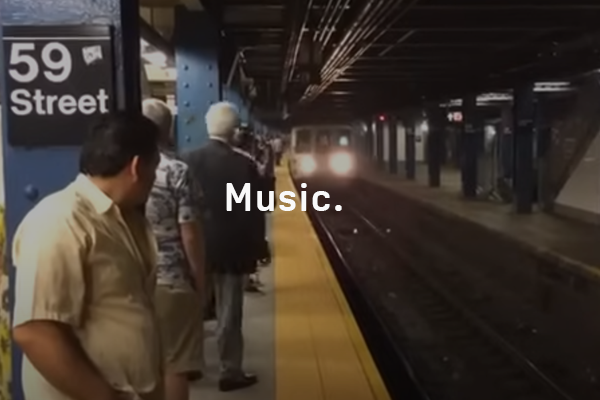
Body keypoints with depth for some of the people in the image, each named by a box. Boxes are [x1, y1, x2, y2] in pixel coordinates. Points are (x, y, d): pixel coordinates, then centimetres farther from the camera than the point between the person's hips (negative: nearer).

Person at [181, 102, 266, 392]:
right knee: (229, 314, 7)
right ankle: (230, 372, 16)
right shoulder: (243, 165, -13)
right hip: (231, 249, -3)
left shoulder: (188, 160, -5)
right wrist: (255, 249, 4)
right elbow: (254, 213, -9)